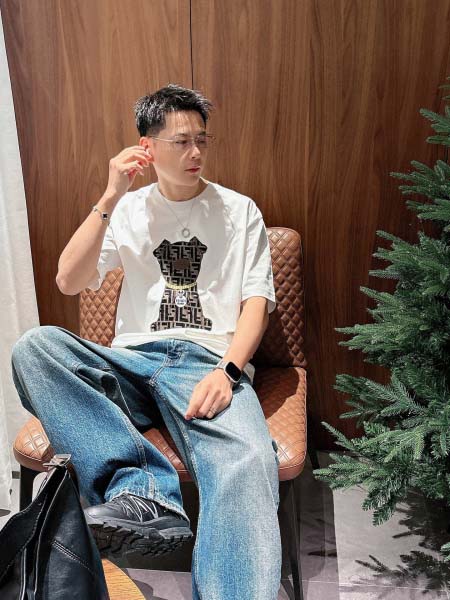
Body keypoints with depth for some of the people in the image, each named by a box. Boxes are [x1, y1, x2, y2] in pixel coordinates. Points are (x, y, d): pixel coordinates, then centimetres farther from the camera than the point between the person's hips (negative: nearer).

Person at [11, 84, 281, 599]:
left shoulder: (239, 210, 13)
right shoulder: (128, 210, 16)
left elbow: (257, 299, 4)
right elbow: (68, 282, 4)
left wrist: (226, 371, -14)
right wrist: (110, 198, -1)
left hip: (210, 362, -2)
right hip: (132, 361, 3)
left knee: (248, 463, -35)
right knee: (36, 346, -28)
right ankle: (144, 488, -33)